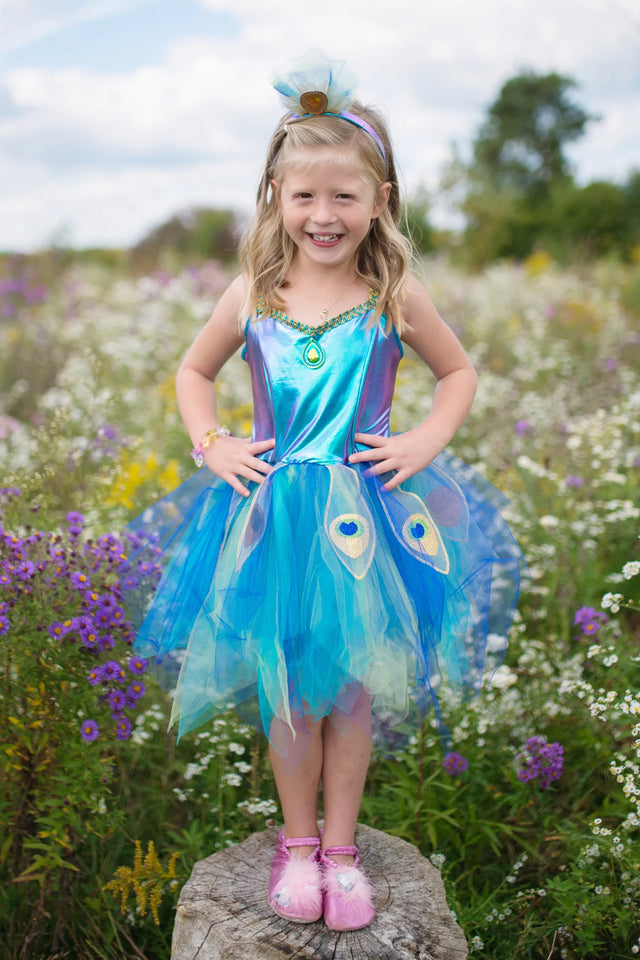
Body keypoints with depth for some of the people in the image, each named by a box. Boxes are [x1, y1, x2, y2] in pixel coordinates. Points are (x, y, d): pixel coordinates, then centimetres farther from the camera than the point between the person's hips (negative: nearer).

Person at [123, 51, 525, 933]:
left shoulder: (395, 294, -3)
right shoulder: (252, 294, 0)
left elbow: (460, 372, 12)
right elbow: (194, 373, 16)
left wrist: (427, 440, -3)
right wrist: (212, 443, 0)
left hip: (365, 513, 0)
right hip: (271, 513, 1)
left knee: (352, 687, 8)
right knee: (287, 689, 8)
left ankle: (340, 845, 28)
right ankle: (296, 840, 30)